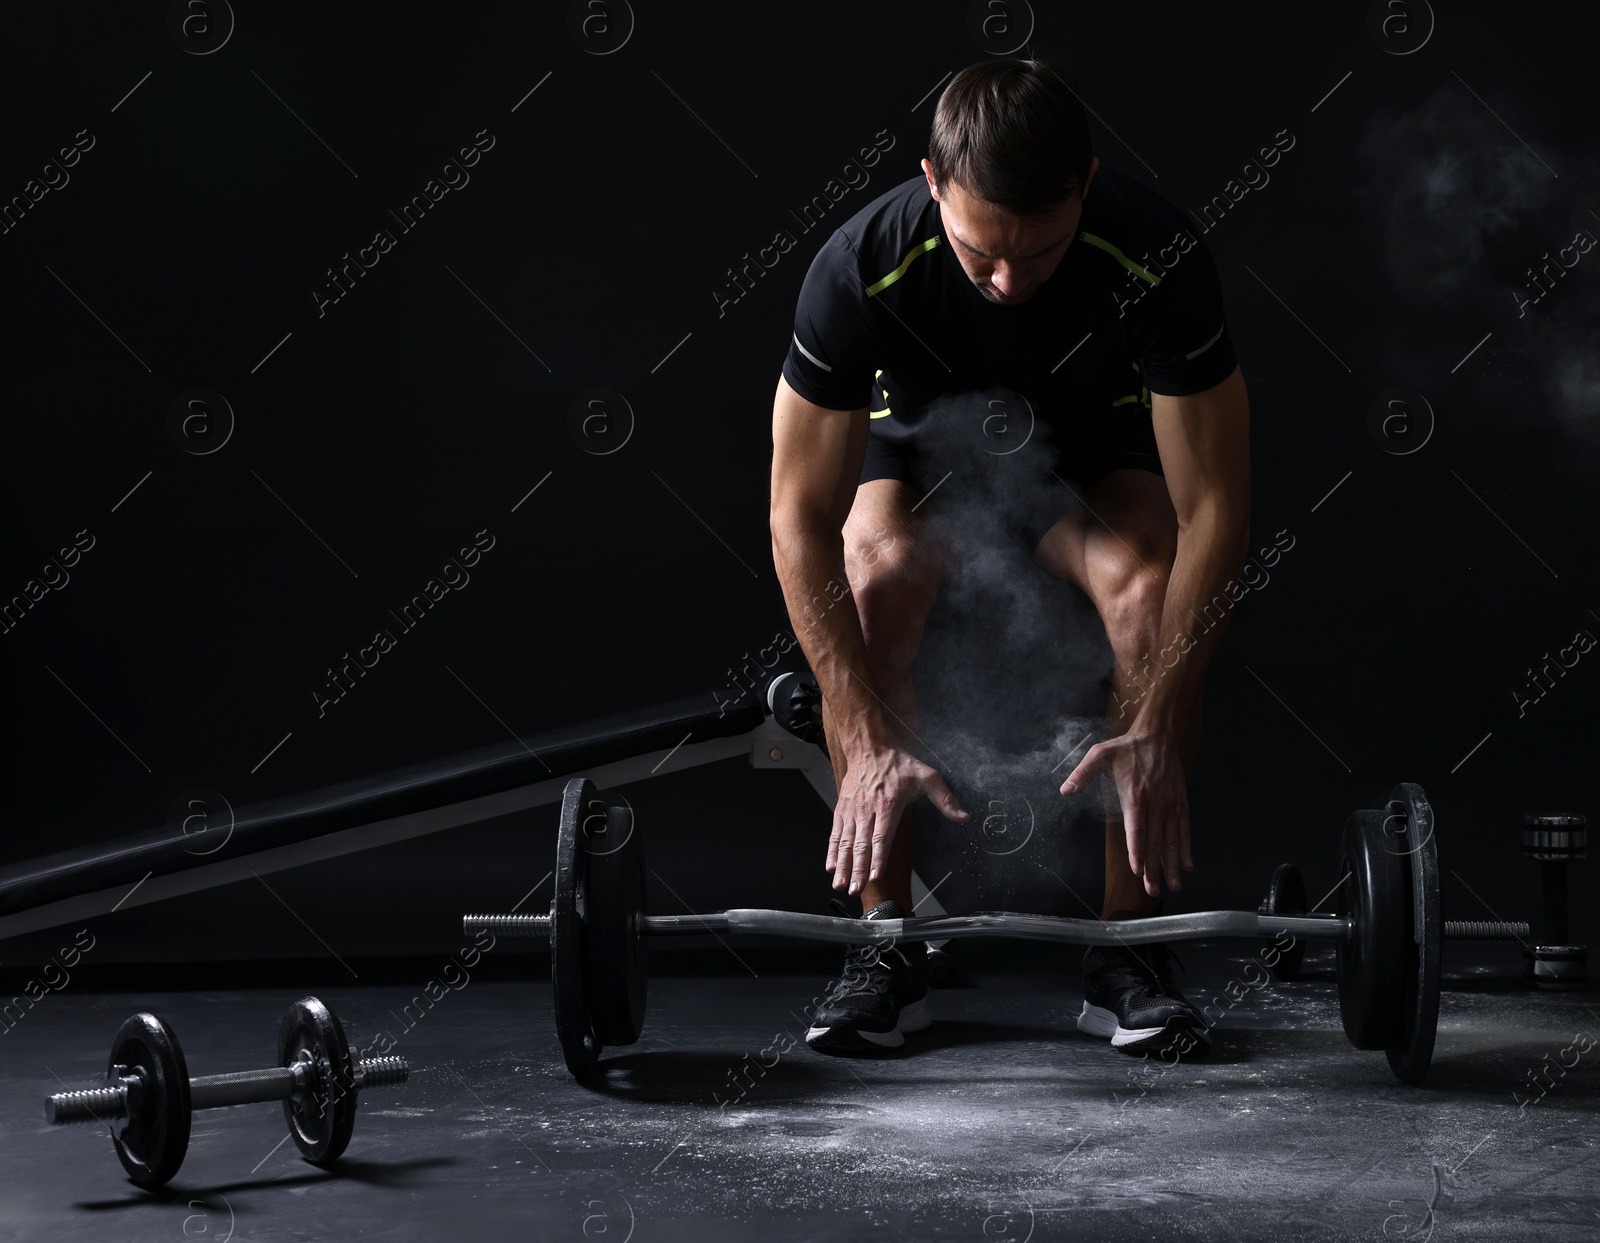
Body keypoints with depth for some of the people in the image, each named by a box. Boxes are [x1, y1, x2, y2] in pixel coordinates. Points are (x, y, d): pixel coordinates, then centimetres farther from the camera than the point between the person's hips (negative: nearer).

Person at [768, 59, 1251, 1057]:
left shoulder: (1157, 258, -35)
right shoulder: (863, 266, -35)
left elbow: (1214, 507, -30)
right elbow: (802, 518, -30)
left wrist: (1156, 729, -36)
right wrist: (868, 742, -36)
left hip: (1094, 444, 0)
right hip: (922, 435, 0)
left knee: (1151, 589, -31)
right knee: (873, 580, -32)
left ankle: (1129, 947, -17)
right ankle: (888, 945, -20)